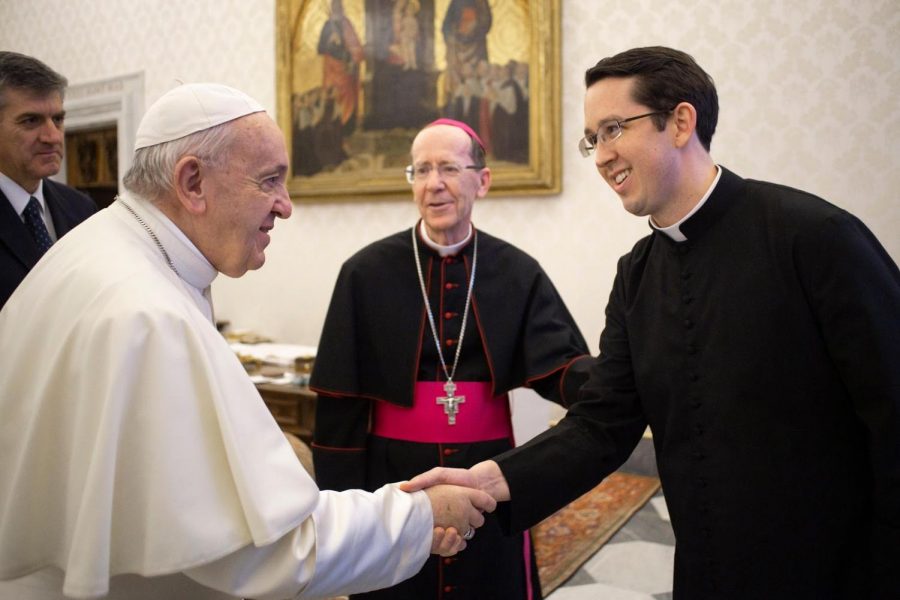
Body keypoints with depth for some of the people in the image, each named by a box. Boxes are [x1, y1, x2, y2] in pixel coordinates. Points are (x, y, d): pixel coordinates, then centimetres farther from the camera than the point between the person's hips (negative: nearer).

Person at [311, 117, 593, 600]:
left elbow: (558, 367, -11)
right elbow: (340, 403, -4)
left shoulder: (517, 273, 0)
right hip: (395, 477, -1)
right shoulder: (366, 273, -5)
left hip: (489, 475, 2)